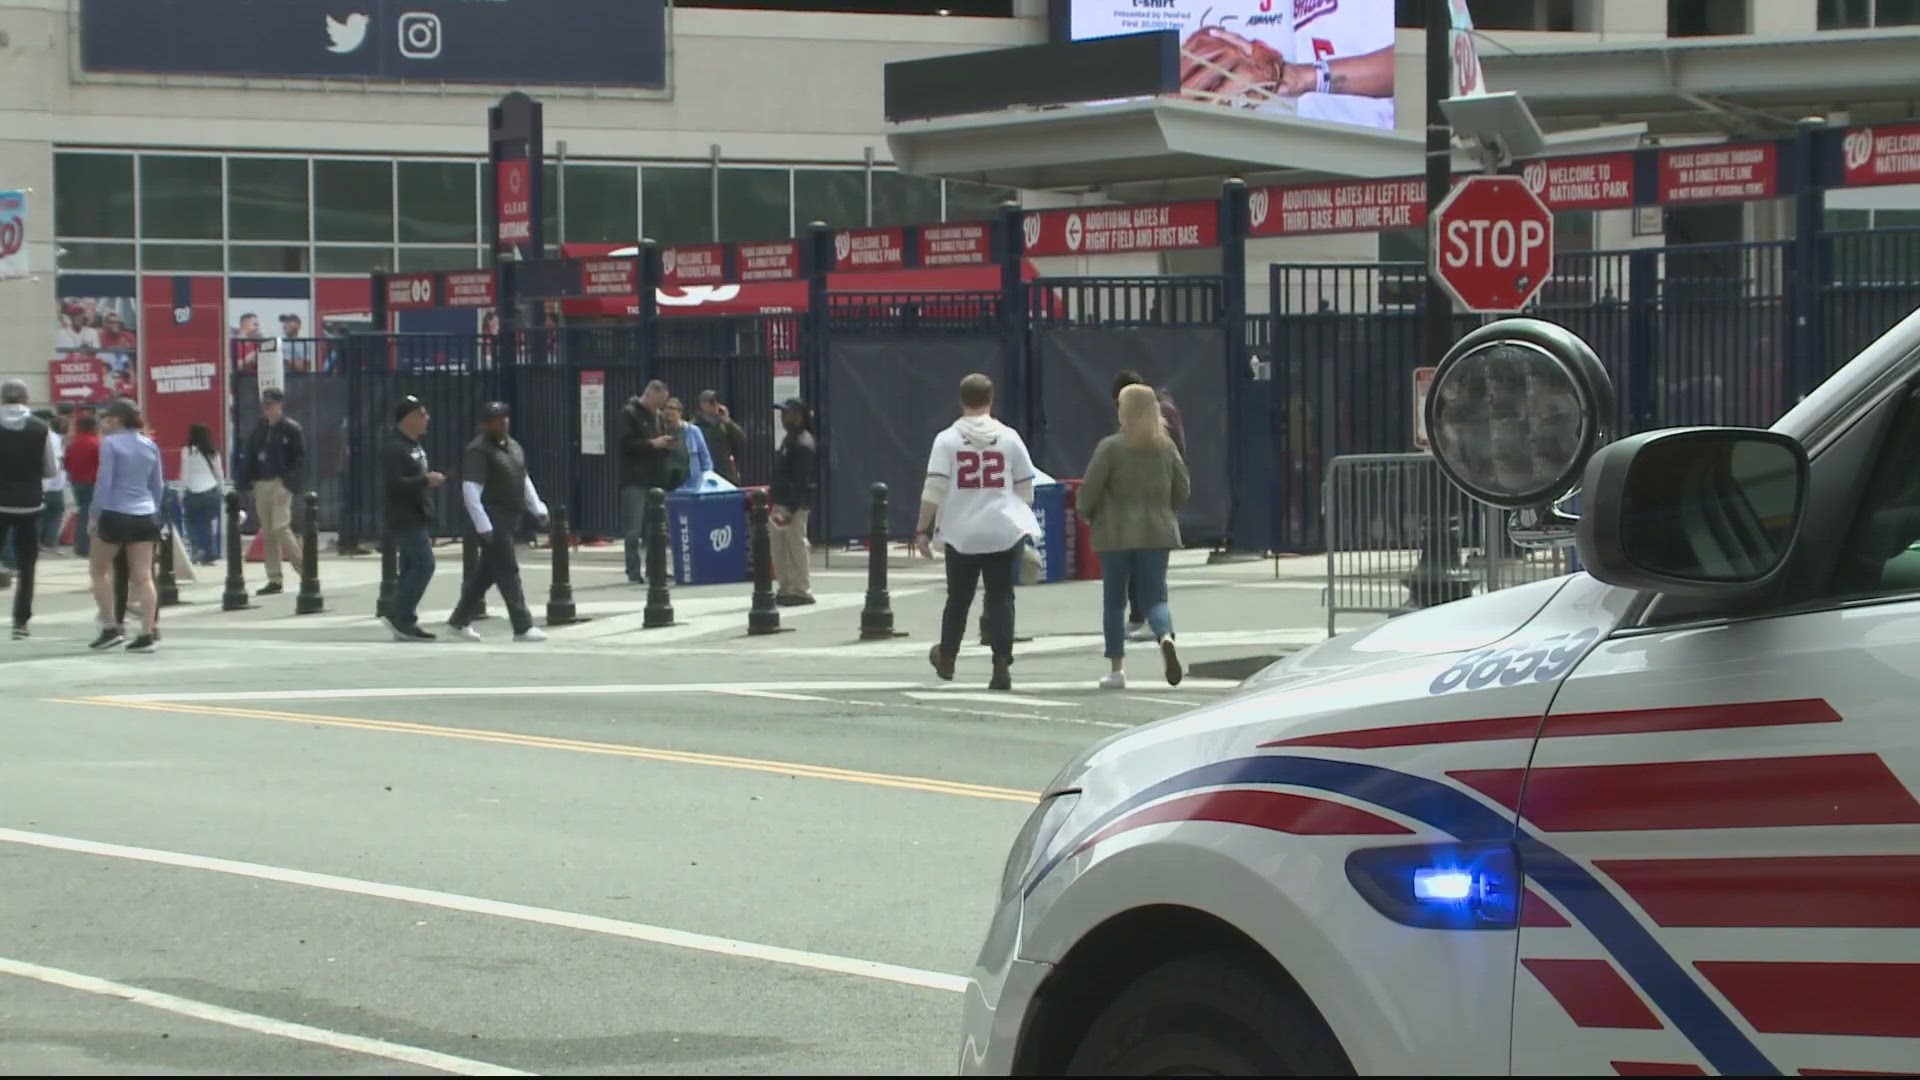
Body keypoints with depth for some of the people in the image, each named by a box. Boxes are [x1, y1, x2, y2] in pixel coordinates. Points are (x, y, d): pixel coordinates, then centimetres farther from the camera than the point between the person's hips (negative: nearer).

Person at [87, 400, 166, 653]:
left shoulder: (110, 443, -8)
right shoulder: (150, 446, 10)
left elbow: (104, 482, -11)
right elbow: (158, 485, 13)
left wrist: (96, 515, -5)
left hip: (116, 514, -5)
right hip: (145, 517, 5)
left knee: (98, 570, 11)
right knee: (143, 576, 2)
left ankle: (111, 627, 6)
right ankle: (148, 634, -4)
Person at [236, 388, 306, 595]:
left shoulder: (291, 429, -3)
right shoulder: (259, 429, 15)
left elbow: (300, 459, -7)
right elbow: (250, 456, 16)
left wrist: (289, 480, -18)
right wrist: (249, 479, 3)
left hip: (280, 483, -6)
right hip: (261, 484, 6)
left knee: (281, 528, -15)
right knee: (267, 533, 5)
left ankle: (303, 568, -3)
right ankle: (275, 579, 8)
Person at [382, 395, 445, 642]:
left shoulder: (414, 445, 17)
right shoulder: (395, 448, -16)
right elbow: (395, 484, -25)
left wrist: (432, 479, 14)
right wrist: (425, 480, -23)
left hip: (417, 518, 10)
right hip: (405, 519, -10)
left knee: (412, 569, 10)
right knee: (424, 565, -14)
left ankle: (403, 622, 13)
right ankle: (399, 616, -10)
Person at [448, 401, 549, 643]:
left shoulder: (513, 447, 15)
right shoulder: (479, 450, -12)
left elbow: (525, 480, 24)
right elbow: (470, 490, -18)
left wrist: (537, 508, 15)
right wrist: (483, 525, -23)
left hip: (509, 519, 9)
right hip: (492, 521, -9)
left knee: (486, 572, 14)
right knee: (507, 572, -9)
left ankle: (460, 621, 24)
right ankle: (522, 627, -8)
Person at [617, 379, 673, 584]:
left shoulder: (657, 415, 16)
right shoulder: (629, 414, -5)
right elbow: (625, 443, -14)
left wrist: (665, 444, 3)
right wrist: (652, 444, -17)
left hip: (655, 479, 7)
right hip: (635, 481, -7)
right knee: (634, 529, -6)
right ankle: (634, 571, -4)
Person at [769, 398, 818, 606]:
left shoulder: (803, 444, -15)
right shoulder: (789, 440, 16)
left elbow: (801, 481, -20)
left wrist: (790, 509, -23)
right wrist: (773, 499, 19)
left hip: (795, 505, -10)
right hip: (781, 503, 10)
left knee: (796, 546, -5)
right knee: (779, 548, 12)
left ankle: (802, 591, 1)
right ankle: (786, 589, 20)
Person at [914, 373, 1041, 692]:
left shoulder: (947, 439, -2)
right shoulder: (1009, 438, 3)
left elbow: (934, 491, -8)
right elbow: (1025, 489, 8)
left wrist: (922, 531, -3)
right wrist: (1025, 523, 23)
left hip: (961, 534, 0)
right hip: (1005, 532, 0)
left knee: (958, 598, 16)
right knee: (1001, 598, 2)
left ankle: (946, 659, 32)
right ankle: (1002, 666, -8)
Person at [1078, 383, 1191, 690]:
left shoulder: (1110, 447, -10)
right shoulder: (1165, 446, 3)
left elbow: (1090, 488, -12)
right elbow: (1183, 488, 6)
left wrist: (1087, 514, 7)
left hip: (1116, 532, -3)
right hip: (1157, 532, 3)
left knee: (1114, 601, 10)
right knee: (1154, 597, 5)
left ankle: (1117, 669, 10)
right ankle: (1166, 637, -27)